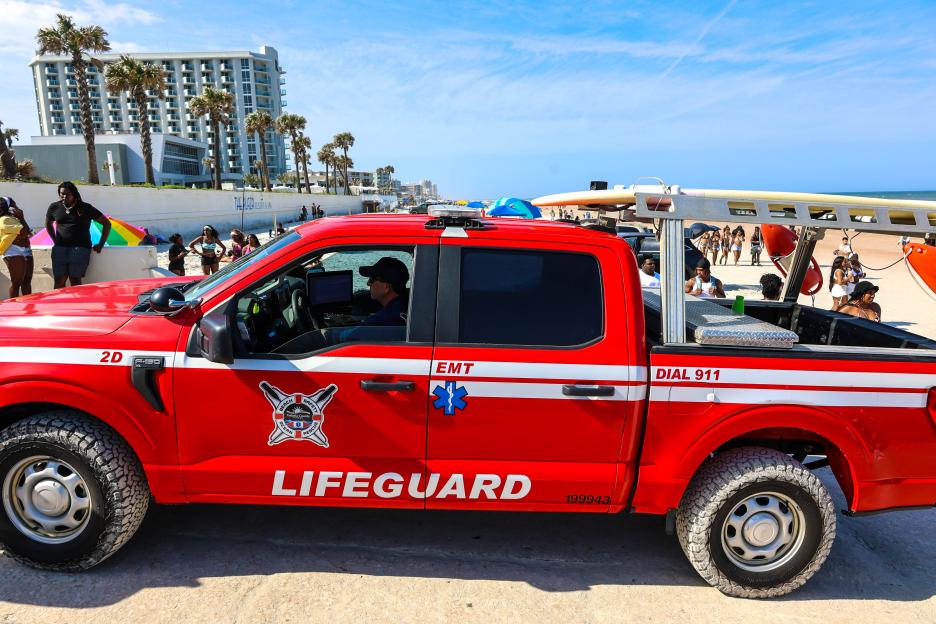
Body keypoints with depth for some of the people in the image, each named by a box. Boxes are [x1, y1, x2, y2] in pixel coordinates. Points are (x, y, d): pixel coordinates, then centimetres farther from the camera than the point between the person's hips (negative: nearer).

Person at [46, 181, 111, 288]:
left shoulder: (85, 208, 2)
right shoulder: (54, 207, 11)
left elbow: (106, 223, 5)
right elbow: (48, 224, 31)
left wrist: (101, 244, 1)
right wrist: (55, 241, 19)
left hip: (80, 247, -3)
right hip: (60, 248, 3)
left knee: (75, 280, -11)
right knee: (59, 281, -3)